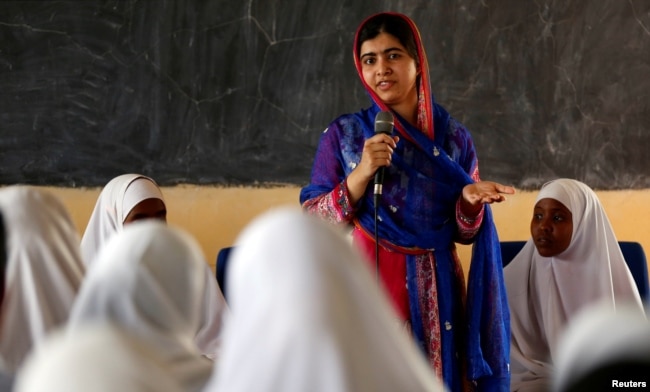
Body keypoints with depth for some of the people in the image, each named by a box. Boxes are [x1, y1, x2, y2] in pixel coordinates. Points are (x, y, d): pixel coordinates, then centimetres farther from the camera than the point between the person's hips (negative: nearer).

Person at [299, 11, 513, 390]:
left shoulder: (454, 138, 3)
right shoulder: (343, 134, -1)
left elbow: (462, 233, 6)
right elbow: (312, 223, -6)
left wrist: (470, 200, -15)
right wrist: (361, 174, -18)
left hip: (433, 292, 1)